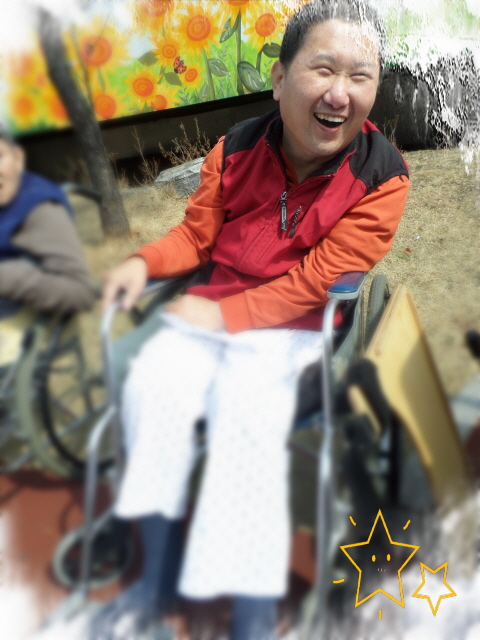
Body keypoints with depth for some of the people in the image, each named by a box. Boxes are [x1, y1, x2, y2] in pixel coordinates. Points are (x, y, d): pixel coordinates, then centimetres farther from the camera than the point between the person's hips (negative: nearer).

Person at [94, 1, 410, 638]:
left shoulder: (381, 177, -11)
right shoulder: (236, 148, -1)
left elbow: (318, 279, -15)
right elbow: (196, 234, 8)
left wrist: (225, 314, -19)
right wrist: (145, 262, -12)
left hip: (297, 327, -3)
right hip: (214, 310, 4)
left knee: (246, 404, -30)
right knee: (154, 382, -22)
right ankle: (159, 571, -5)